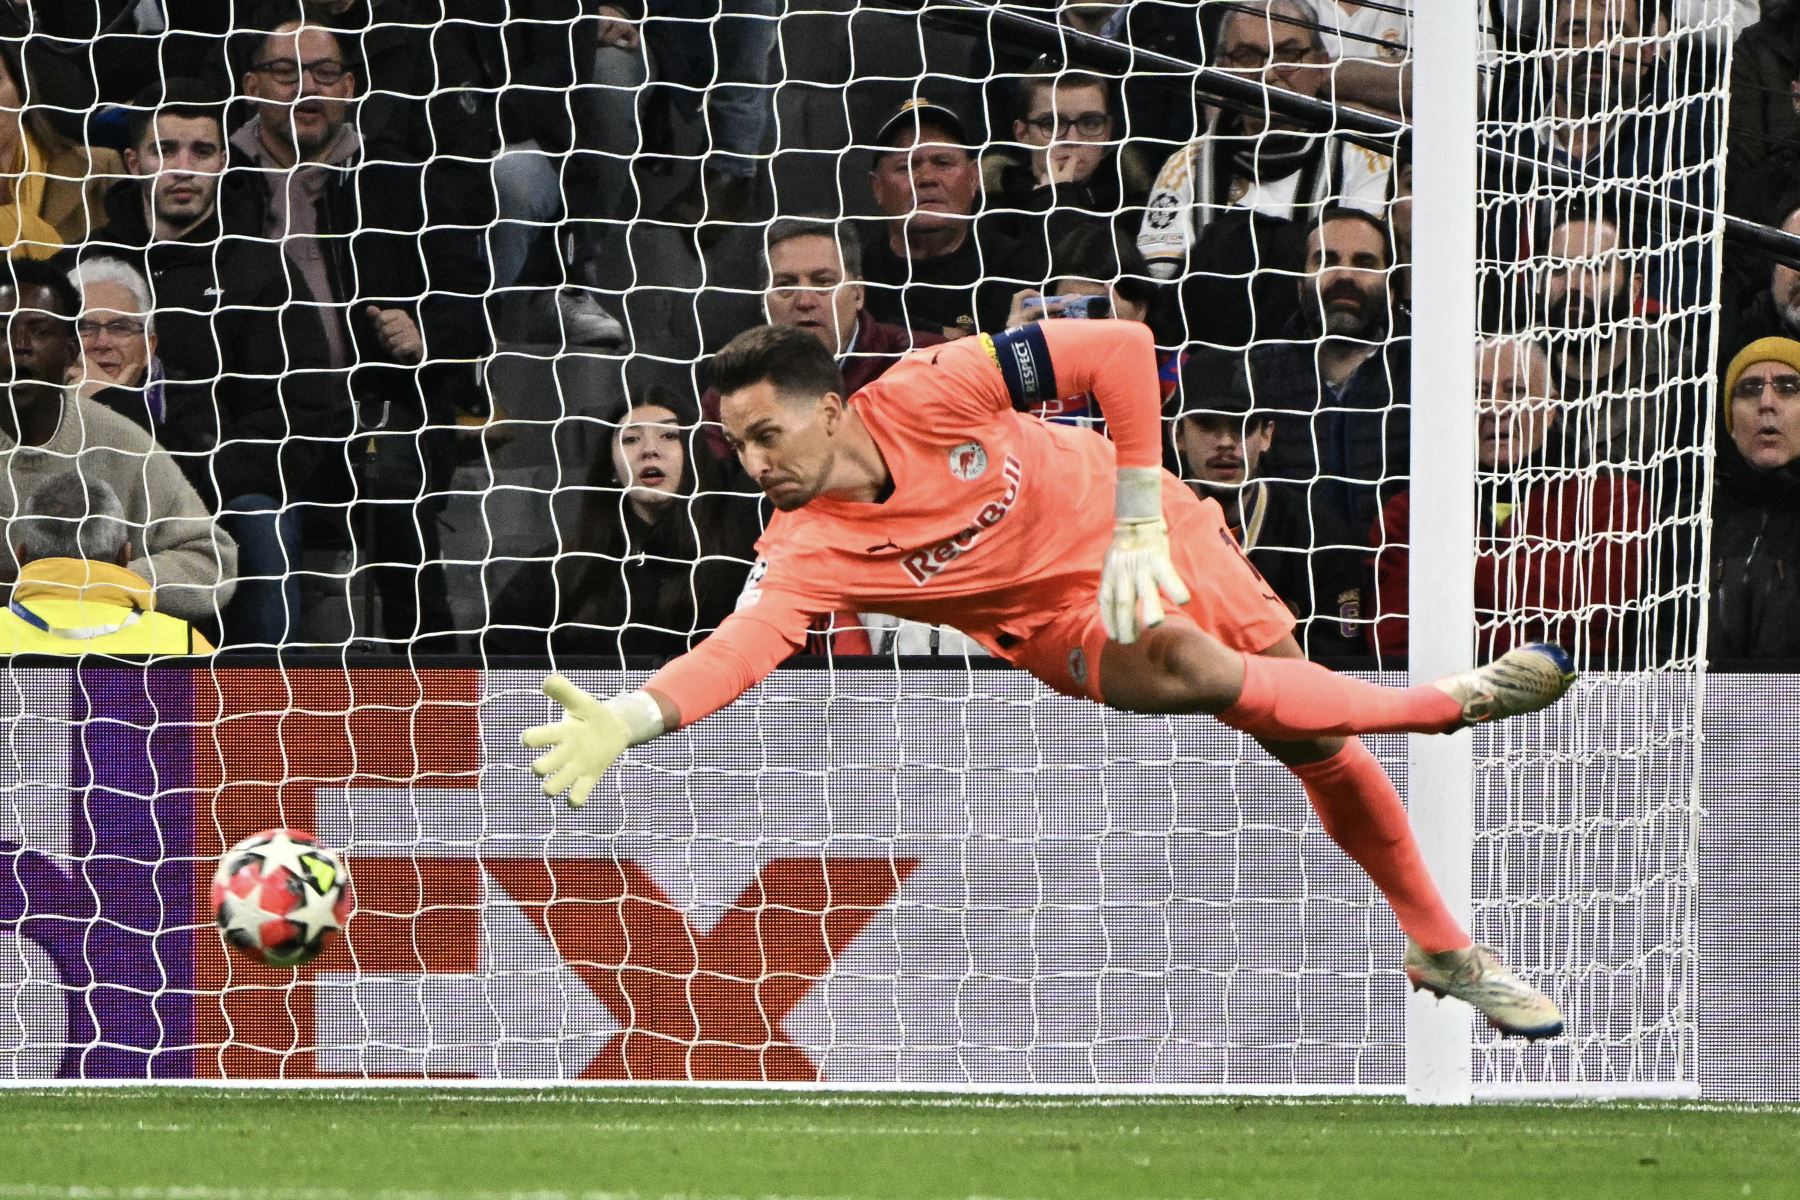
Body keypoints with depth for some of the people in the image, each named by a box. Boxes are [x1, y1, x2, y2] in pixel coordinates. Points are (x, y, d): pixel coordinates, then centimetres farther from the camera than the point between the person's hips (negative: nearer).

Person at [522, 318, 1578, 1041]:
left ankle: (1442, 945, 30)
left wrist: (1140, 526, -25)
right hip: (1064, 623, 0)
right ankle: (1453, 701, -9)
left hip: (1149, 538, 0)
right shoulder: (806, 552, -23)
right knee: (1200, 672, -31)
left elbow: (1122, 351, -24)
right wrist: (628, 721, -58)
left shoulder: (927, 394, -27)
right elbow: (740, 648, -39)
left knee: (1320, 748, 4)